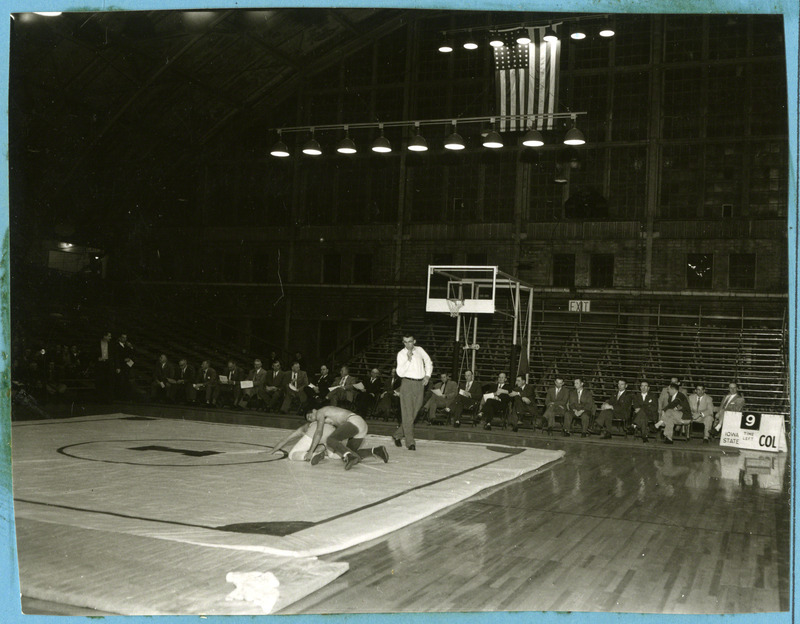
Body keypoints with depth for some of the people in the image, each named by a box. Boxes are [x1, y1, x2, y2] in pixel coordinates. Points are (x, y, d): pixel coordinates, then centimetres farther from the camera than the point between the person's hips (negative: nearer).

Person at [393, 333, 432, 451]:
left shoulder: (420, 350, 9)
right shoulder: (401, 354, -3)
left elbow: (428, 362, 24)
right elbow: (400, 373, -11)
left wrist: (428, 375, 11)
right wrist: (408, 359, -19)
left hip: (420, 384, 4)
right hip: (408, 383, -4)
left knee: (413, 413, 7)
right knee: (408, 414, -8)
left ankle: (398, 435, 22)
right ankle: (410, 442, -7)